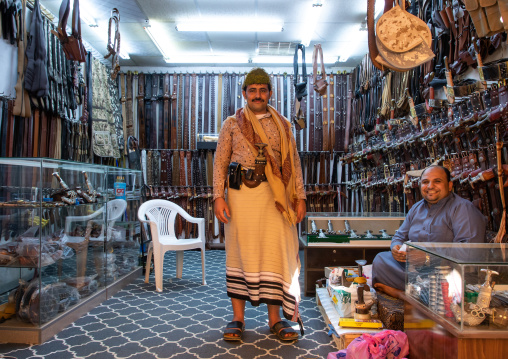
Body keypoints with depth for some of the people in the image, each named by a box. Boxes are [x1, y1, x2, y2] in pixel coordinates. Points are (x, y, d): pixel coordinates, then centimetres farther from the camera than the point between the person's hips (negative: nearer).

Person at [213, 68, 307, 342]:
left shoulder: (282, 125, 15)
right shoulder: (232, 124, 10)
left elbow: (293, 163, 12)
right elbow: (220, 162, 5)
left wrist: (300, 197, 4)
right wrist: (219, 196, -6)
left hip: (275, 196, 1)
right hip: (241, 194, -1)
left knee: (275, 253, 0)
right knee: (240, 252, 3)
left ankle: (275, 318, 13)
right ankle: (238, 318, 14)